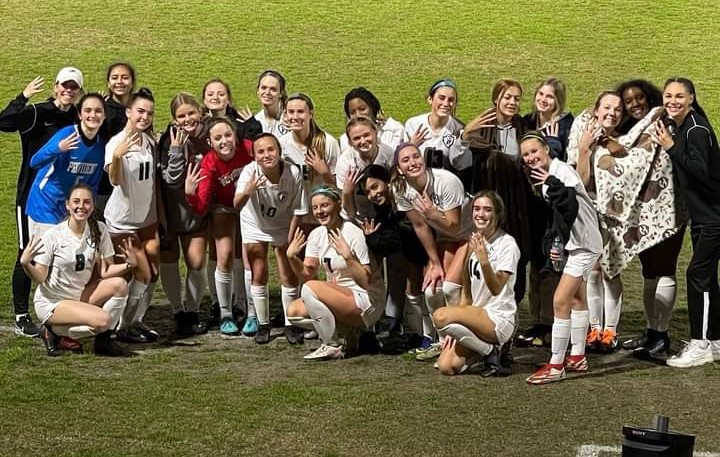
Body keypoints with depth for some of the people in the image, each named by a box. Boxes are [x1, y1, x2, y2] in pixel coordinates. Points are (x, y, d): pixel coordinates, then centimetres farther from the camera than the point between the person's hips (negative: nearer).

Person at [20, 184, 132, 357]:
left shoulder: (99, 230, -5)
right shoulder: (53, 236, -17)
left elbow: (105, 272, -4)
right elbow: (40, 278, -15)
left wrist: (128, 265, -21)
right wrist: (25, 264, -34)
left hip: (80, 296, 5)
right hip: (51, 303, -5)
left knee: (119, 284, -19)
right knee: (103, 319, -27)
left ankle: (103, 340, -4)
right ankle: (54, 332, -3)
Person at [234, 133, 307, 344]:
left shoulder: (294, 174, -29)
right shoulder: (250, 172, -30)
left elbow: (297, 212, -17)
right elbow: (237, 205, -44)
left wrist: (289, 242, -14)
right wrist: (246, 192, -65)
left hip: (283, 227, 0)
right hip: (255, 226, 0)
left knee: (289, 277, 0)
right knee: (258, 276, 3)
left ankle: (290, 325, 16)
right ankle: (263, 325, 18)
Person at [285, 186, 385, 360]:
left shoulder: (353, 234, -17)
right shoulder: (317, 234, 3)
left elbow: (366, 281, -21)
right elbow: (308, 274, 3)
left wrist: (347, 256, -33)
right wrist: (291, 257, -13)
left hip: (366, 301, -8)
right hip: (337, 297, 8)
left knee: (310, 288, -25)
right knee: (293, 311, -8)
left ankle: (332, 347, -13)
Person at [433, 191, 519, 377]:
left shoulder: (507, 244, -10)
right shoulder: (474, 242, 11)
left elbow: (496, 289, -22)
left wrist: (484, 261, -38)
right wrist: (454, 329, 7)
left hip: (499, 318, -7)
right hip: (476, 315, 7)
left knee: (441, 316, -30)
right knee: (446, 366, -14)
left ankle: (490, 351, -9)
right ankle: (488, 349, 13)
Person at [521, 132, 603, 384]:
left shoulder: (562, 170, -18)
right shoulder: (544, 177, 9)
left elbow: (570, 206, -31)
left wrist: (553, 185, -37)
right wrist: (551, 243, 1)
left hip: (584, 243, -10)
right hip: (571, 243, 10)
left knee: (561, 301, -12)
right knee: (576, 299, 19)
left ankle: (556, 366, -8)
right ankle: (577, 357, 31)